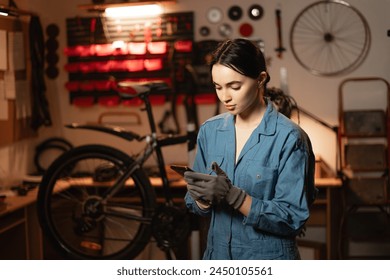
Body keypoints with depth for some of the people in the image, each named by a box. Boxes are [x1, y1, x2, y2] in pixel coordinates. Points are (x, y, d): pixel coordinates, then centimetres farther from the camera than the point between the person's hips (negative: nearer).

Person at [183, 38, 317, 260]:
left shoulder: (289, 138, -16)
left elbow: (293, 219, -18)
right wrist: (203, 198, -18)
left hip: (269, 258, -4)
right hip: (217, 256, 4)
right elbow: (197, 207, 4)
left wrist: (233, 196, -28)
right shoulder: (209, 130, -1)